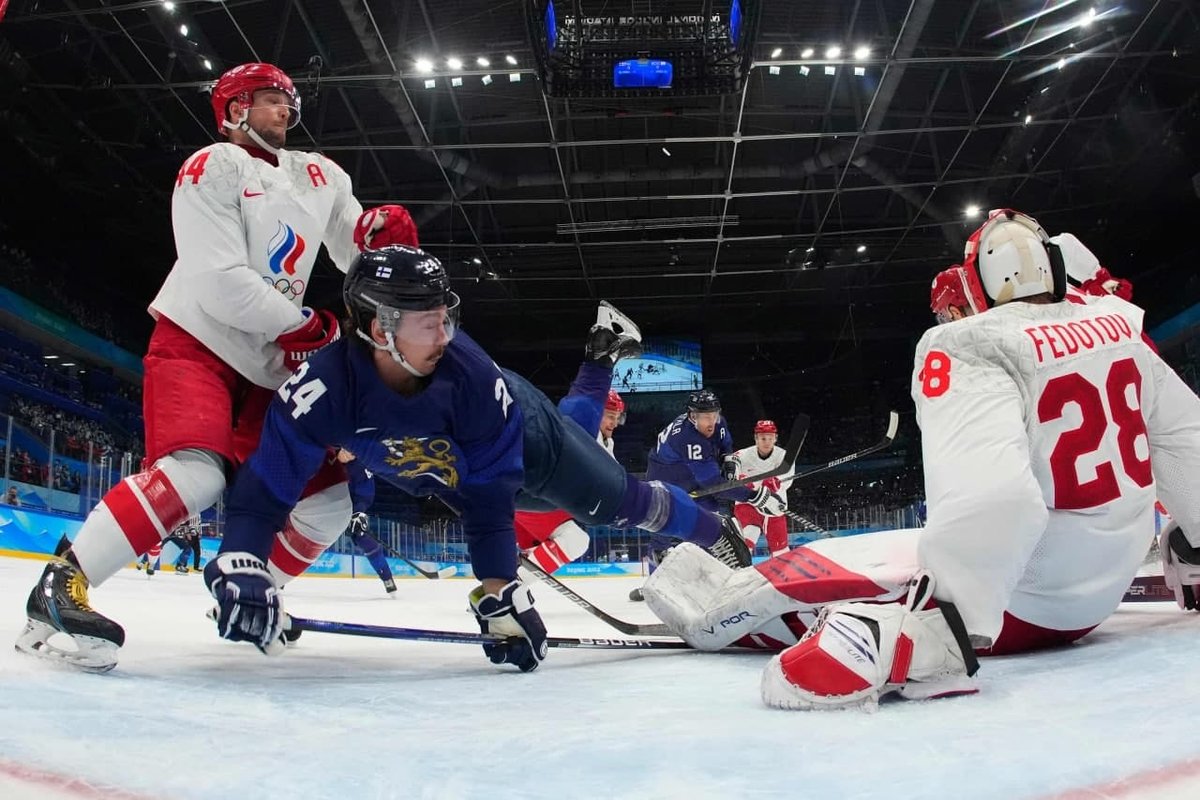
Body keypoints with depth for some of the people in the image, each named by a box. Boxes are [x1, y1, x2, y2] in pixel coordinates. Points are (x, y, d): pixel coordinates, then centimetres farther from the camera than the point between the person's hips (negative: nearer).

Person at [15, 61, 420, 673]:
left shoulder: (318, 175, 14)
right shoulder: (211, 168, -8)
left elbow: (357, 251, 16)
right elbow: (222, 284, -18)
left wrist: (381, 229, -7)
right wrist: (307, 326, -13)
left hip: (269, 364, 7)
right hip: (195, 343, -7)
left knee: (327, 487, 2)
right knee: (195, 474, -28)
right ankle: (60, 586, -17)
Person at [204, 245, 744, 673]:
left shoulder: (473, 375, -41)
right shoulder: (323, 386, -38)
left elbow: (488, 498, -33)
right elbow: (263, 491, -35)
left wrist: (499, 592, -37)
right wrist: (239, 569, -50)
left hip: (526, 442, -3)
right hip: (452, 461, 3)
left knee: (620, 502, 3)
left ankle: (723, 534, 31)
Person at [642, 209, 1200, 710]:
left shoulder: (968, 350, -21)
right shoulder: (1121, 327, 2)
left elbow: (990, 496, -37)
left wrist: (934, 633, -37)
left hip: (1023, 597, -8)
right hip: (1104, 587, 8)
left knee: (828, 569, 2)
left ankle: (717, 611, 17)